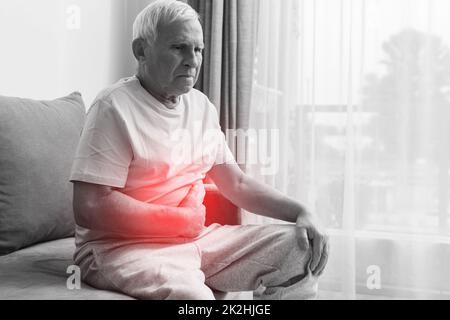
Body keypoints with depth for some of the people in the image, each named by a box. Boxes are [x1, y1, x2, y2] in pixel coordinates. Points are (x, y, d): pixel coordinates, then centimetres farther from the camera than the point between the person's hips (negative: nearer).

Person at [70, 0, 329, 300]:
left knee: (302, 247, -1)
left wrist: (300, 212, -1)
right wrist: (179, 218, -13)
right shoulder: (115, 108, -12)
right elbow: (89, 208, -18)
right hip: (122, 247, -7)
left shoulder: (201, 106, 11)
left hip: (195, 238, 8)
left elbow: (237, 183, 13)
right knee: (190, 294, -38)